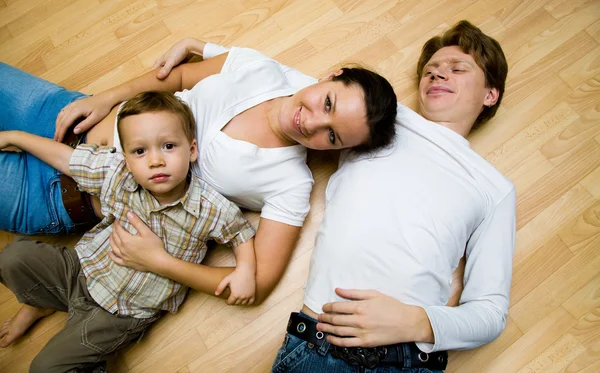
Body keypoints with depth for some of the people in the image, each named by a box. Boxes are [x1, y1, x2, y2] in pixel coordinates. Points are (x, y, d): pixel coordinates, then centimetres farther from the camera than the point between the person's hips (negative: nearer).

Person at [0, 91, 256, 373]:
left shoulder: (211, 209, -24)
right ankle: (39, 305, 27)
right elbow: (65, 157, -3)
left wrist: (245, 270, -25)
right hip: (82, 268, 4)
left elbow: (242, 232, -7)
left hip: (120, 315, -4)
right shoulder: (116, 174, -15)